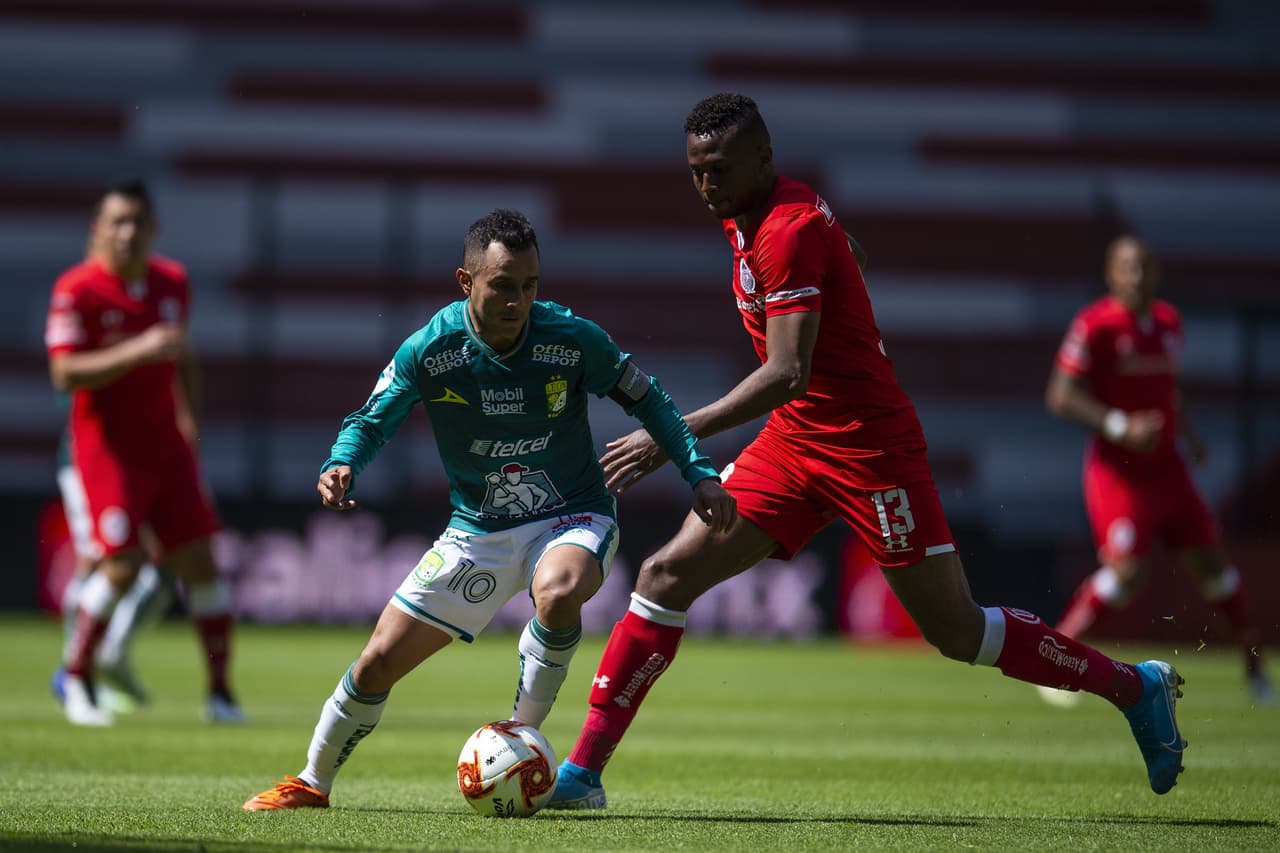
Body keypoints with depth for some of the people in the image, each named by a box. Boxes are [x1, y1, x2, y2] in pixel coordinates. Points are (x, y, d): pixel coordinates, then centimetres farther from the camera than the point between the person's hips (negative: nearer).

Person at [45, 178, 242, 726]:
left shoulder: (172, 282, 7)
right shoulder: (76, 290, -11)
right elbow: (64, 374, -19)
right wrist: (138, 351, -27)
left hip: (166, 444, 5)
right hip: (109, 448, -5)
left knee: (199, 559, -1)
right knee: (122, 566, -14)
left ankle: (219, 690, 8)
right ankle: (75, 674, 8)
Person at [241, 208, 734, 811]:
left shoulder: (572, 339, -18)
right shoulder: (429, 351, -16)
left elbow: (644, 399, -3)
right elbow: (371, 421, -4)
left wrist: (700, 473, -10)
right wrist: (340, 466, -26)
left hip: (572, 517, -2)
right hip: (477, 531, 2)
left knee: (557, 592, -39)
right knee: (378, 663, 0)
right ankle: (311, 784, 25)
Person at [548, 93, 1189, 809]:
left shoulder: (789, 228, -21)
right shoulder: (746, 219, 9)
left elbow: (786, 375, -28)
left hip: (868, 447, -9)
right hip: (793, 442, 9)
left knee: (957, 631, -2)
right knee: (667, 576, -4)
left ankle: (1137, 687, 17)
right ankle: (583, 771, -4)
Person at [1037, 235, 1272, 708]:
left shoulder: (1168, 322, 10)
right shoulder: (1095, 326, -13)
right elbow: (1060, 396, -15)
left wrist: (1187, 432, 13)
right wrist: (1119, 426, -25)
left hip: (1165, 468, 7)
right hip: (1118, 469, -7)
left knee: (1209, 559, 6)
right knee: (1127, 570, -18)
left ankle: (1254, 668, 18)